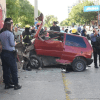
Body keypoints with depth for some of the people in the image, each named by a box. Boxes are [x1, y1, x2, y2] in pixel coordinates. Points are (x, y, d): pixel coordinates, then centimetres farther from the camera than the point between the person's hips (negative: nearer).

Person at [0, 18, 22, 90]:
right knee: (14, 70, 3)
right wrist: (15, 43, 2)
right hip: (10, 54, -7)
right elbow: (12, 44, -16)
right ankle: (16, 85, 8)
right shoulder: (10, 33, -14)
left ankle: (7, 84, 20)